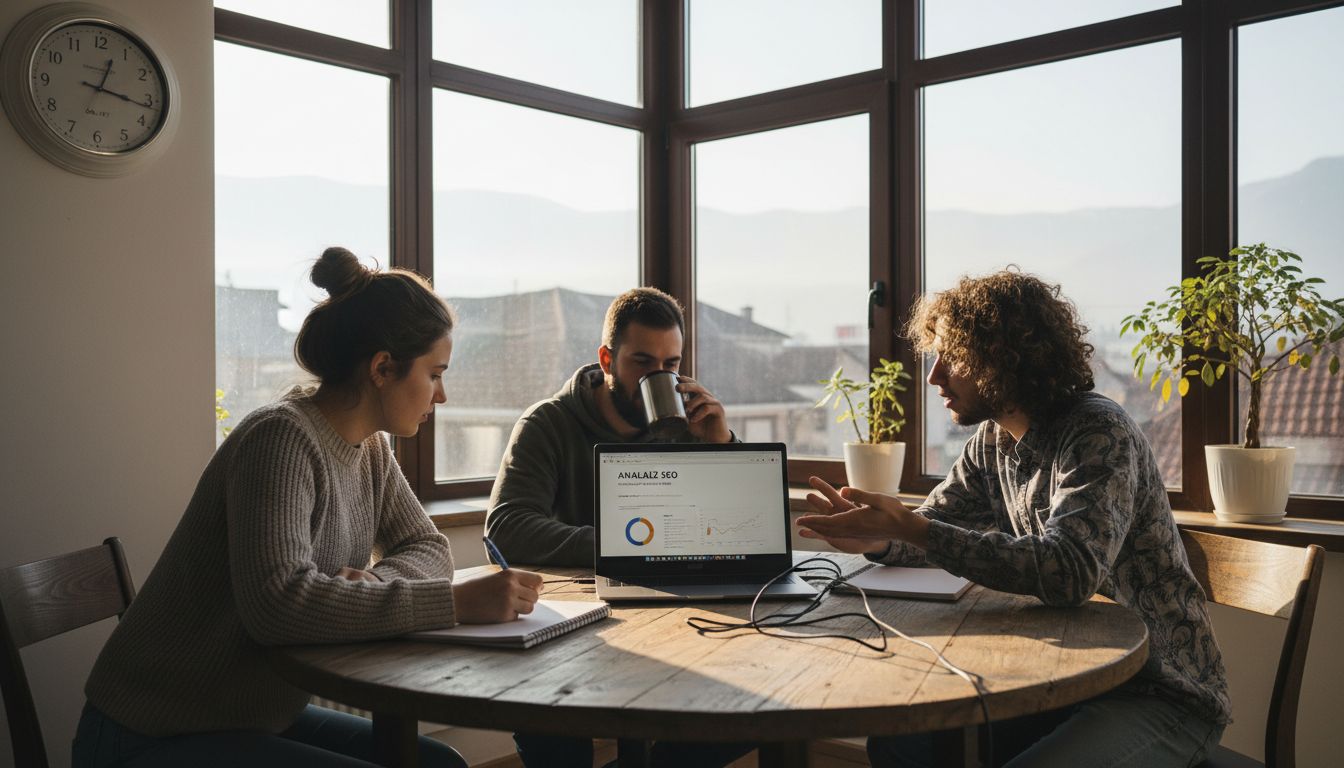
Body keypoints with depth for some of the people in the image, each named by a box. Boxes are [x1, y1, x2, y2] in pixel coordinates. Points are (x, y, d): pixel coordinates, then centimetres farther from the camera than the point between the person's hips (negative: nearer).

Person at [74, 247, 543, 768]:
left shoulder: (369, 449, 2)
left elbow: (428, 548, 6)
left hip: (260, 719, 8)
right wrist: (455, 602, -35)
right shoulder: (282, 438, -24)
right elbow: (278, 600, -36)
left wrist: (372, 581, -17)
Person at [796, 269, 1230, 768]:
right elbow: (937, 524, 11)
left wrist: (912, 529, -36)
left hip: (1162, 693, -7)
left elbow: (1070, 572, -34)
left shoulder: (1097, 433, -21)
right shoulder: (992, 440, 4)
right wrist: (875, 537, -13)